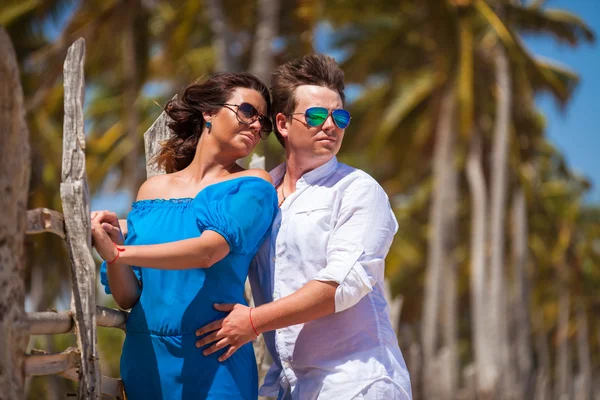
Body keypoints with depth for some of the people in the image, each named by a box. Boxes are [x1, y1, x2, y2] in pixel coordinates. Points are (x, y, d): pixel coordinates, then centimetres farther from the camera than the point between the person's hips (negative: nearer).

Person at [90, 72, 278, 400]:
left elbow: (208, 250, -20)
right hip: (144, 359, 3)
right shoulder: (153, 189, 7)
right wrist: (113, 255, -15)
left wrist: (116, 253, -25)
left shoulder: (252, 186, -2)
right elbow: (128, 296, 5)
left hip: (212, 364, -3)